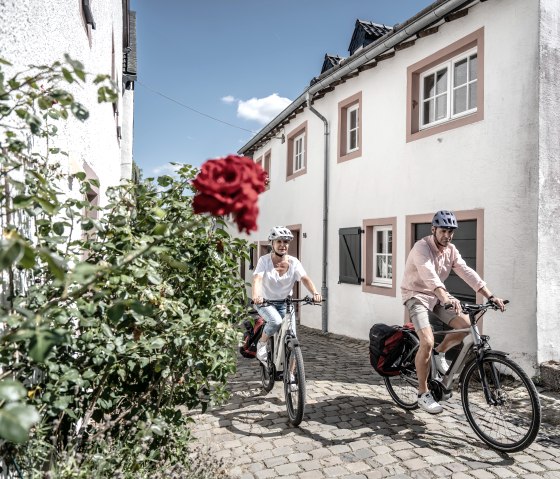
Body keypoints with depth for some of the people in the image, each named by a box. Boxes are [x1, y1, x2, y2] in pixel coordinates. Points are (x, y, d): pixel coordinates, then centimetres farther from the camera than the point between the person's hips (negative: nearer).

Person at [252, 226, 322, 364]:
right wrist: (256, 295, -48)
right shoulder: (264, 260, -13)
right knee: (276, 322, -33)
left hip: (285, 303, 3)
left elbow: (305, 278, -21)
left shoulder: (294, 262, -7)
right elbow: (257, 279, -28)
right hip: (265, 302, -3)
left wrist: (315, 293, -40)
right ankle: (261, 344, -3)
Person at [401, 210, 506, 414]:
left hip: (437, 296, 7)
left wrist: (490, 296, -19)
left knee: (466, 325, -12)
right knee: (427, 342, -21)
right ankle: (423, 394, -4)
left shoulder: (451, 250, 0)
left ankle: (439, 353, 16)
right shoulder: (422, 247, -23)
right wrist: (446, 298, -54)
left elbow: (467, 273, -8)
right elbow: (429, 275, -39)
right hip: (416, 295, -7)